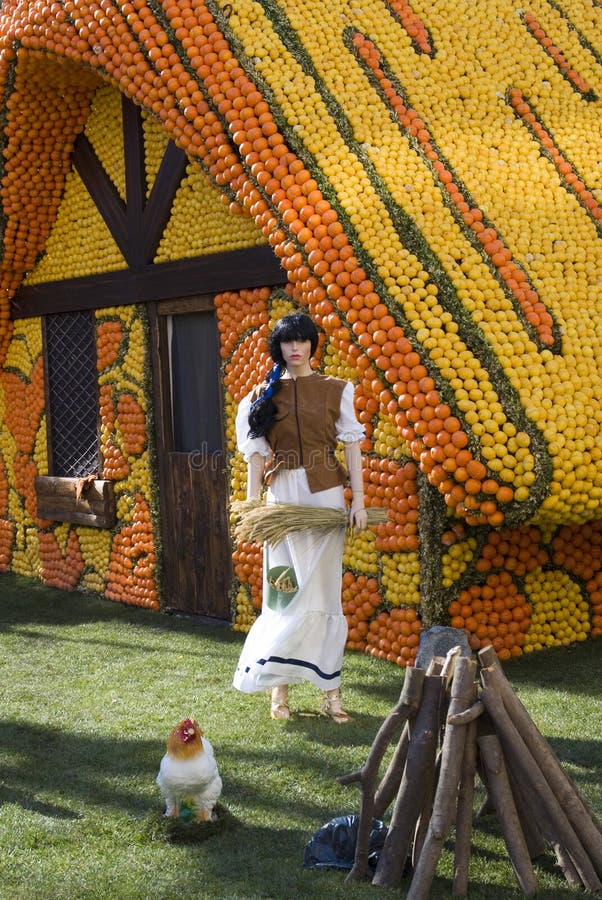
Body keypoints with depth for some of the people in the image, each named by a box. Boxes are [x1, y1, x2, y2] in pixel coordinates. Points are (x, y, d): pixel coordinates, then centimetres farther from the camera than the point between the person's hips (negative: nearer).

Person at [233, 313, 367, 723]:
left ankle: (331, 689, 6)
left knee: (324, 593, 1)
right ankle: (280, 687, 9)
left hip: (325, 496, -1)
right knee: (285, 593, 1)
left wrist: (359, 499, -5)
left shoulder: (335, 390, 6)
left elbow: (351, 445, 2)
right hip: (283, 497, 1)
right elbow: (257, 453, 6)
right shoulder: (265, 395, 8)